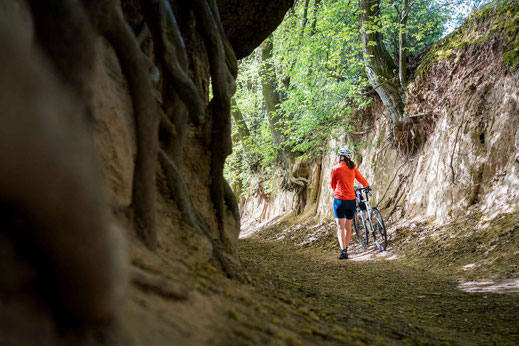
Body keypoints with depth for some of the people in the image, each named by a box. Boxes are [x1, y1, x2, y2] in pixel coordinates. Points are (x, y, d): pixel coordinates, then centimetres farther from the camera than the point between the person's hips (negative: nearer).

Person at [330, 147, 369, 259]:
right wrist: (367, 186, 38)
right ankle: (345, 250, 22)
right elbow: (363, 181, 14)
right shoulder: (353, 169, 4)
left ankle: (343, 251, -13)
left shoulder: (336, 169, -6)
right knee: (348, 226, 15)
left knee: (340, 227, -2)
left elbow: (332, 185, 7)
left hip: (339, 200, -4)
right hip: (351, 200, 4)